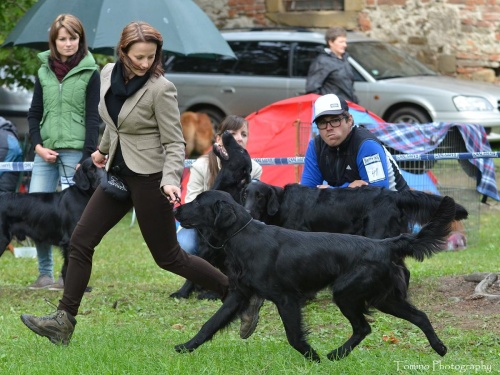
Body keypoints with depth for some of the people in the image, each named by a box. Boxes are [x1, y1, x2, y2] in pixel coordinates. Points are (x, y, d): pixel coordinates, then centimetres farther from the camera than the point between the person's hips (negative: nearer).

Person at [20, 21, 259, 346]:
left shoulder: (160, 88, -18)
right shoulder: (109, 74, 2)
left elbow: (175, 143, -15)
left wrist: (170, 180, -30)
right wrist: (104, 149, 33)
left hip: (149, 178, -7)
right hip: (119, 173, 7)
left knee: (168, 256, 1)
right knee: (81, 240, 0)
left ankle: (235, 293, 16)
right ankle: (64, 321, 3)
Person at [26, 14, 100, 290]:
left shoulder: (89, 73, 0)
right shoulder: (44, 71, 11)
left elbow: (93, 118, -4)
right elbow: (34, 113, 14)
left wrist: (87, 158, -11)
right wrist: (38, 145, -1)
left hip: (75, 151, -4)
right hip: (45, 152, 4)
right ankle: (44, 273, 7)